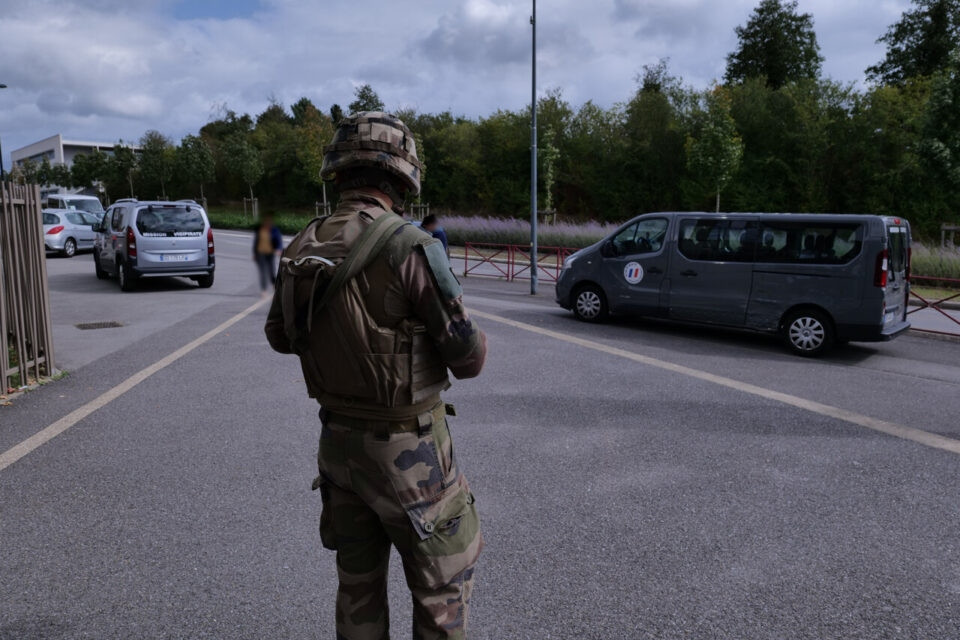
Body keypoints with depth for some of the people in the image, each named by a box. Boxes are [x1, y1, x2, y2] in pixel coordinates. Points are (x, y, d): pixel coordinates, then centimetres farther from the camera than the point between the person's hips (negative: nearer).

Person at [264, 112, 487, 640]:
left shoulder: (300, 249, -2)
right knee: (442, 586, 12)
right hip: (407, 450, -6)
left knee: (358, 584, 22)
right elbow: (469, 358, -17)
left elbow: (280, 336, 15)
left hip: (338, 440, 6)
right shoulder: (410, 247, -21)